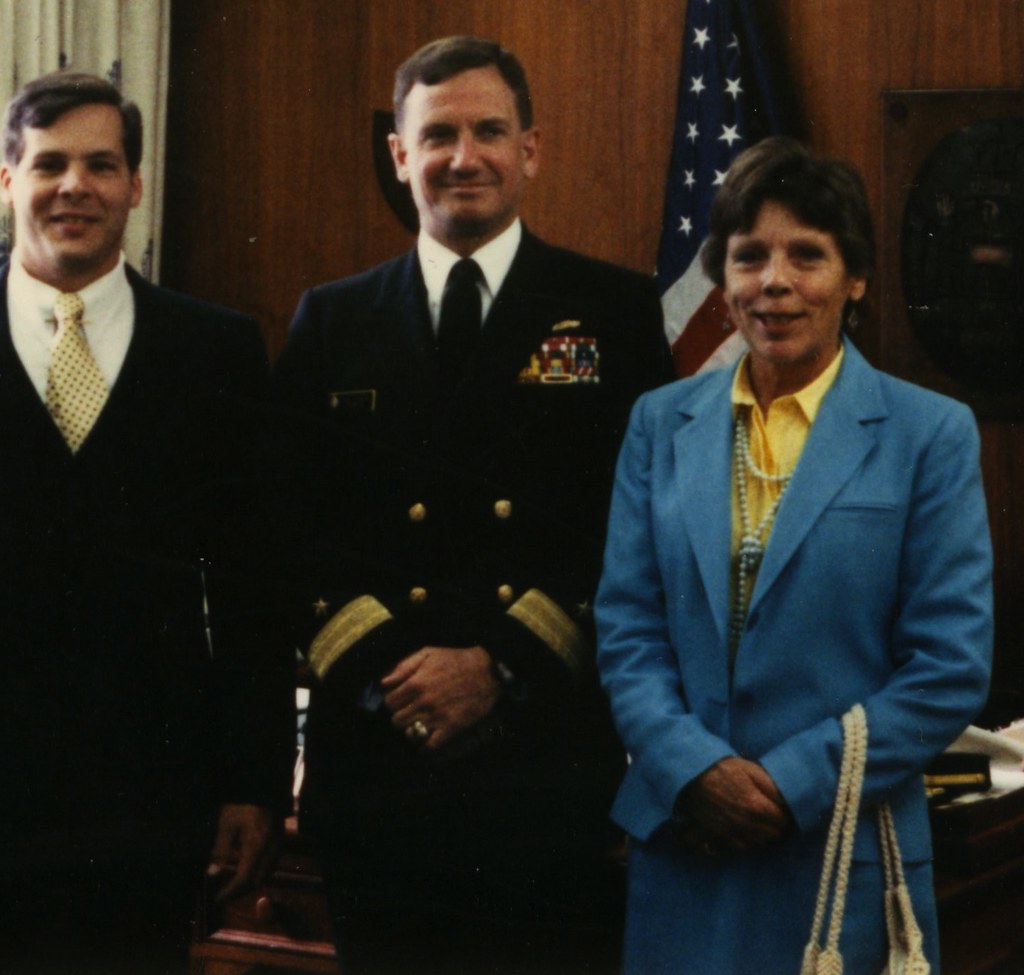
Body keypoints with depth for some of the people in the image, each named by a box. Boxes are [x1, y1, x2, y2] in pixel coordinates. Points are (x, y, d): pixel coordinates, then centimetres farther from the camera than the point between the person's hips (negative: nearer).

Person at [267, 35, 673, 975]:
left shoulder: (616, 313, 4)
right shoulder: (332, 323, 11)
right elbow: (296, 527, 5)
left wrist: (501, 666, -12)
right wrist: (377, 670, -9)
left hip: (552, 759, -1)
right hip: (372, 758, 2)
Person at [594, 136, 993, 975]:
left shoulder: (931, 433, -3)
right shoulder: (661, 423, 6)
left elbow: (950, 669, -6)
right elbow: (627, 631, 4)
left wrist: (792, 784, -12)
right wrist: (697, 772, -12)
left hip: (847, 860, -2)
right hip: (685, 851, 3)